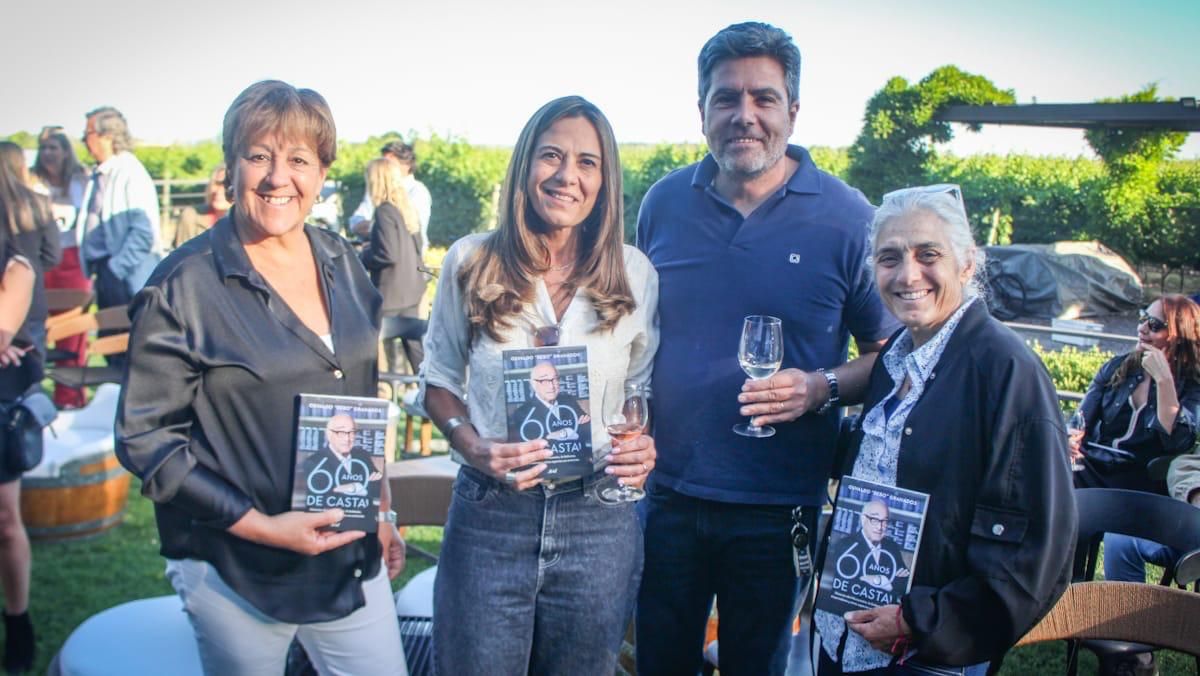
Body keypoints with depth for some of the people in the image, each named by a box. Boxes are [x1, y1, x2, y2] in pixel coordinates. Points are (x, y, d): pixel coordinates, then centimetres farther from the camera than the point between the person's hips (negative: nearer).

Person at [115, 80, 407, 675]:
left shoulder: (342, 264, 3)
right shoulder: (185, 285, -13)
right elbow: (144, 437, -12)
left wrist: (381, 511, 12)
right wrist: (260, 525, -18)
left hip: (352, 560, 5)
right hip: (239, 575, -4)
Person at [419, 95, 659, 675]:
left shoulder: (634, 274, 0)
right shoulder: (470, 263, -2)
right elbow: (439, 380, 7)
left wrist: (644, 448, -10)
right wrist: (472, 446, -12)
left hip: (599, 519, 1)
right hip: (489, 514, -1)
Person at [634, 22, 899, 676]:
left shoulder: (845, 217, -8)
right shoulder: (664, 203, 1)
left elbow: (889, 353, -2)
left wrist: (821, 389, -21)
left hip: (777, 506, -2)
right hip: (669, 492, 3)